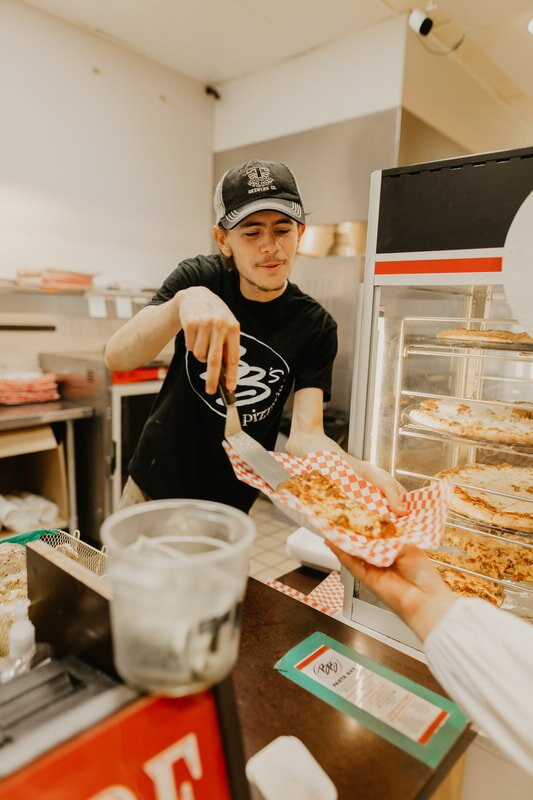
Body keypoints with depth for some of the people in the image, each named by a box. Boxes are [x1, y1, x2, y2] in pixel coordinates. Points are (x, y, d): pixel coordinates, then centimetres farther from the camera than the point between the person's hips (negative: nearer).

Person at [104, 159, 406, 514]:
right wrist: (184, 301, -44)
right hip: (153, 484, 2)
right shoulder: (199, 277, -14)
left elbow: (305, 435, -21)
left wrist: (360, 470, -43)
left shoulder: (315, 327, -15)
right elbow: (116, 357, -25)